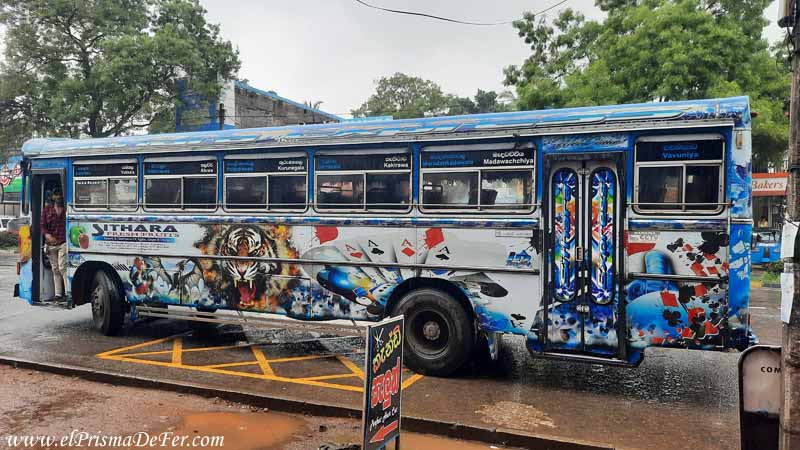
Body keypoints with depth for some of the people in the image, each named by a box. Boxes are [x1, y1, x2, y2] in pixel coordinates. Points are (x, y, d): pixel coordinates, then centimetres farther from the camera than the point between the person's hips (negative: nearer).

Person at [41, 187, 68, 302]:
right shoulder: (47, 209, 11)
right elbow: (42, 225, 7)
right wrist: (47, 235, -12)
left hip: (63, 242, -4)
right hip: (51, 244, 4)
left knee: (63, 267, -14)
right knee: (55, 269, 9)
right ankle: (58, 294, 15)